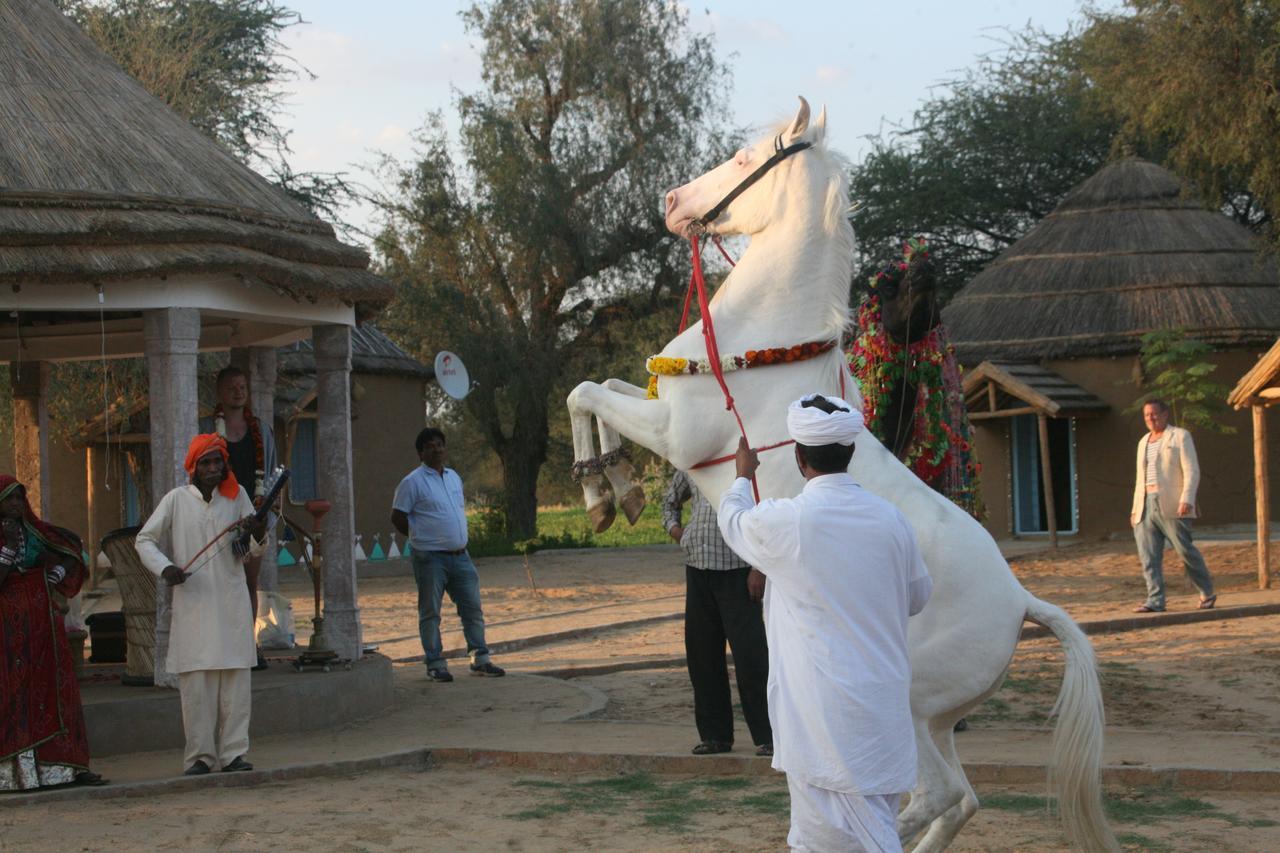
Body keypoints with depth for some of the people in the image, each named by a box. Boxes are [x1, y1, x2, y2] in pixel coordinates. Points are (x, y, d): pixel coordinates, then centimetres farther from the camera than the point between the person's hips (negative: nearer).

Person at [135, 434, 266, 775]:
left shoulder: (237, 495, 8)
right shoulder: (177, 499, 4)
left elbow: (254, 549, 12)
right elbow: (145, 539, 10)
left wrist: (258, 534, -12)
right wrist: (164, 568, -8)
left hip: (232, 601, 1)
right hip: (192, 603, -1)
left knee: (235, 679, 0)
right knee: (196, 681, -2)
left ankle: (233, 753, 6)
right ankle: (200, 755, 5)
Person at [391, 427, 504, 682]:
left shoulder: (454, 477, 13)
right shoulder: (413, 482, -8)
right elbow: (397, 517, -7)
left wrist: (458, 539, 15)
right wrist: (421, 538, -1)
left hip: (460, 556, 6)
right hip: (430, 558, -6)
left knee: (473, 608, 6)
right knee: (430, 612, 1)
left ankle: (480, 660, 12)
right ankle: (435, 664, 7)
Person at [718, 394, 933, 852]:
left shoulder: (784, 522, -13)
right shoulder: (890, 518, 0)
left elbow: (733, 521, 10)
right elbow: (918, 597, 14)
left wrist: (743, 475, 31)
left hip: (826, 716, -6)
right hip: (884, 707, 6)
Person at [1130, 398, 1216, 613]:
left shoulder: (1180, 436, 2)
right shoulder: (1144, 442, 22)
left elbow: (1192, 471, -6)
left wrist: (1187, 500, -18)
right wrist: (1135, 508, 17)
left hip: (1171, 505, -6)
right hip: (1146, 505, 6)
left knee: (1186, 550, -6)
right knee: (1148, 556, -5)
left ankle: (1207, 594, 9)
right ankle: (1155, 600, -6)